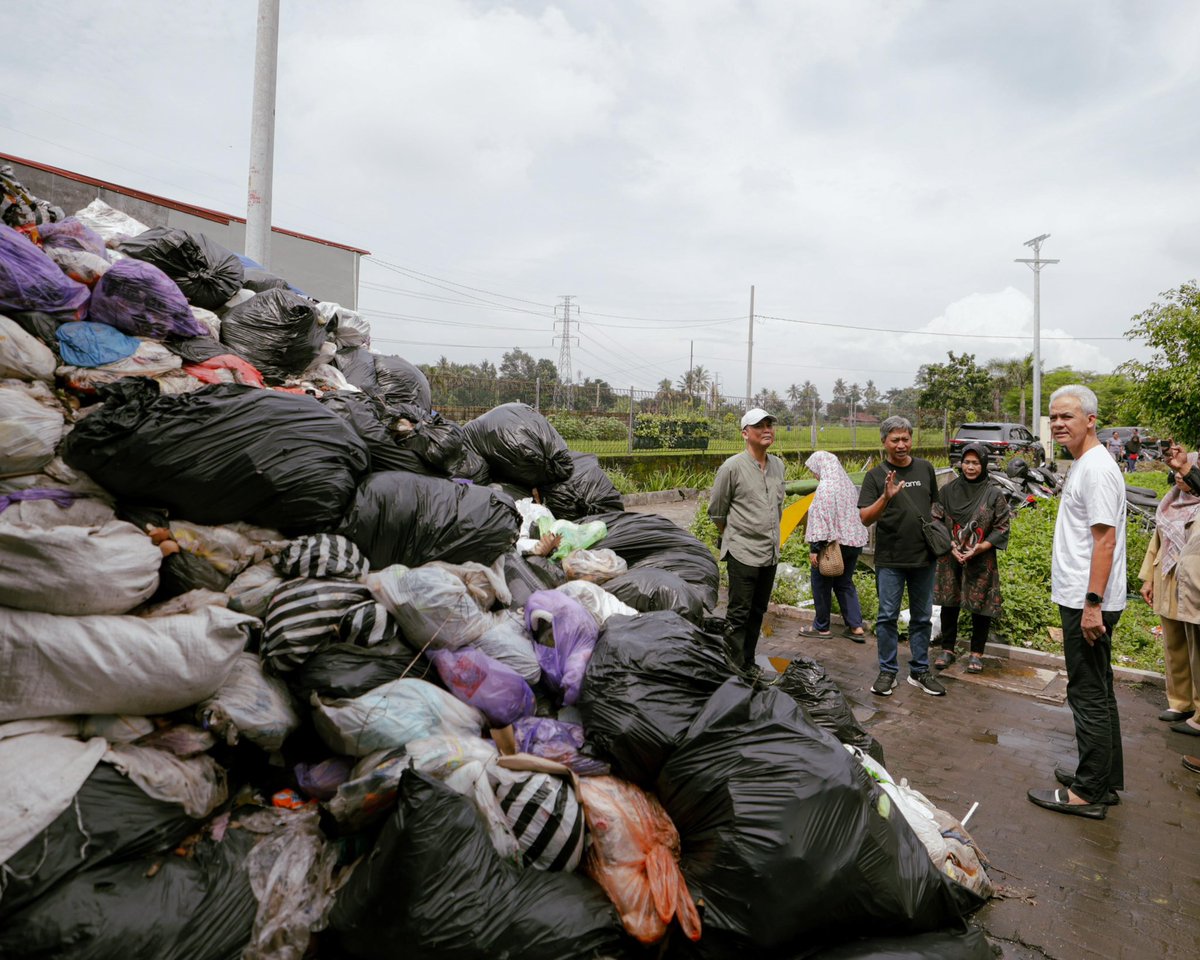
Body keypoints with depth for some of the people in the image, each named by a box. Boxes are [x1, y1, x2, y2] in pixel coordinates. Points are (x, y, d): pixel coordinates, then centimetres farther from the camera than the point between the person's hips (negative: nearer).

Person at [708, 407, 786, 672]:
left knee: (758, 612, 15)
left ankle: (748, 664, 27)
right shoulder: (733, 466, -11)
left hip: (770, 553, 7)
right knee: (738, 615, -2)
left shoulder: (778, 465, 9)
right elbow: (716, 511, -2)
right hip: (743, 553, -7)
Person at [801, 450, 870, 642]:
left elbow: (821, 519, -21)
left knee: (821, 585, 7)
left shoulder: (826, 487, -17)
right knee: (845, 584, 16)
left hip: (832, 543, -8)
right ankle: (856, 627, 12)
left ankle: (821, 627, 18)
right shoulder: (849, 485, 9)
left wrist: (815, 548, -18)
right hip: (854, 542, 8)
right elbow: (855, 514, 16)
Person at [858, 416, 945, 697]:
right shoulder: (875, 476, -5)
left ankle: (919, 671, 24)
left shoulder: (925, 468, 6)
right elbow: (865, 519, -12)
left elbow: (934, 505, 18)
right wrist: (885, 497, -28)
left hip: (923, 557, 4)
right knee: (887, 617, 2)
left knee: (922, 618, 12)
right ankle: (887, 672, 14)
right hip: (889, 559, -3)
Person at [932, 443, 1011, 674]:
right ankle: (947, 649, 24)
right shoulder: (948, 490, 1)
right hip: (950, 559, 2)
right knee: (949, 603, 9)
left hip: (981, 561, -1)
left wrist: (981, 547, -15)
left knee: (980, 605, 5)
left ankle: (976, 653, 22)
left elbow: (1001, 528, -2)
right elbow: (937, 521, 3)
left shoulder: (994, 494, -3)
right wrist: (949, 545, -11)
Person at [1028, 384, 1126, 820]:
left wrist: (1092, 604, -23)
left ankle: (1089, 793, 8)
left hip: (1088, 604, -11)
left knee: (1089, 697, -2)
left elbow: (1105, 540, -22)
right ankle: (1107, 779, 30)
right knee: (1098, 693, 18)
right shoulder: (1083, 466, 15)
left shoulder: (1096, 469, -17)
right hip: (1081, 600, 11)